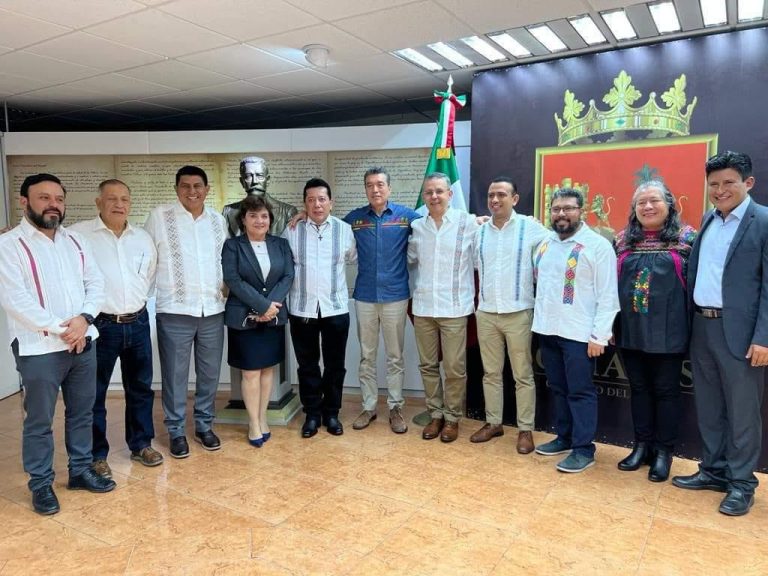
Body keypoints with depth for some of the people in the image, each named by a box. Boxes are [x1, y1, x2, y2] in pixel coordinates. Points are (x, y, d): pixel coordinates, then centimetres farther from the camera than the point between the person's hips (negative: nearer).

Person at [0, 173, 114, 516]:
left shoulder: (75, 241, 10)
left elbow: (95, 283, 6)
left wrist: (84, 318, -12)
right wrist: (60, 330, -16)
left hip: (83, 343, 5)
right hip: (39, 349, -5)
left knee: (81, 413, 15)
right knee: (39, 421, 7)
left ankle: (81, 471, 31)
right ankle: (40, 484, 23)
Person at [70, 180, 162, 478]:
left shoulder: (143, 238, 8)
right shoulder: (79, 234, -8)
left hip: (138, 323, 5)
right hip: (100, 325, -4)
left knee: (140, 387, 14)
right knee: (94, 393, 6)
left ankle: (141, 444, 29)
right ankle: (96, 454, 21)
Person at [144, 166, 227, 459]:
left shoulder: (218, 219, 9)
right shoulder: (160, 216, -3)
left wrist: (228, 282, 5)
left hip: (213, 309, 4)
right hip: (175, 310, -3)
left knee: (210, 373, 12)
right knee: (175, 375, 6)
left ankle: (204, 425, 29)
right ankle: (176, 431, 22)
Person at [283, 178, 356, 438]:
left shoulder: (344, 229, 0)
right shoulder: (291, 231, -1)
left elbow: (353, 258, 14)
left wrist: (336, 272, 7)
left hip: (336, 307, 1)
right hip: (302, 308, 0)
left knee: (335, 364, 10)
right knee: (307, 364, 10)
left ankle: (331, 413, 26)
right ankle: (312, 414, 24)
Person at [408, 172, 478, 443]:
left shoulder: (468, 223, -4)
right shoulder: (416, 227, 6)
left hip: (454, 307, -3)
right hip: (422, 306, 4)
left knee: (454, 368, 3)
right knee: (428, 365, 12)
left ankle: (452, 417, 21)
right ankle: (435, 414, 28)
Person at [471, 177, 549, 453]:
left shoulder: (531, 227, -6)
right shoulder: (479, 231, 8)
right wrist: (482, 295, 12)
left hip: (518, 313, -4)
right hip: (485, 313, 4)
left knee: (523, 375, 5)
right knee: (491, 372, 13)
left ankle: (526, 429, 16)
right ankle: (493, 422, 25)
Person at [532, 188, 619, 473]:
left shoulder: (598, 245, -8)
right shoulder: (545, 244, 11)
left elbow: (608, 295, -11)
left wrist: (599, 335, -14)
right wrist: (540, 321, 9)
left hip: (579, 332, -6)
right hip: (547, 330, 6)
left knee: (580, 391, 1)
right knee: (558, 389, 15)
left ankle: (583, 449, 10)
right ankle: (564, 437, 28)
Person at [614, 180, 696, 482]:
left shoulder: (686, 237, -2)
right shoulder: (623, 240, 7)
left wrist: (693, 324, -7)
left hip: (668, 330, -3)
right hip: (631, 329, 3)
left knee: (666, 390, 7)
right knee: (639, 388, 13)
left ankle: (664, 451, 20)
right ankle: (642, 446, 26)